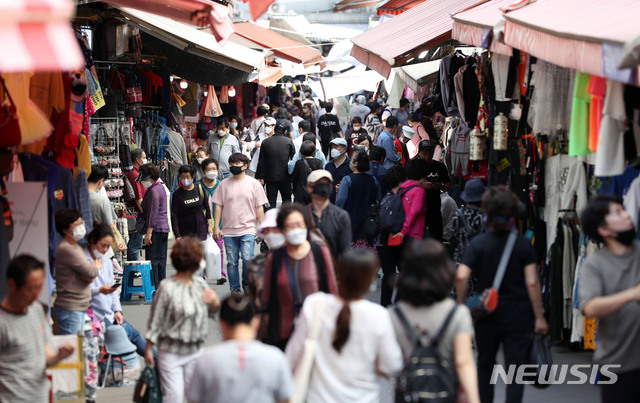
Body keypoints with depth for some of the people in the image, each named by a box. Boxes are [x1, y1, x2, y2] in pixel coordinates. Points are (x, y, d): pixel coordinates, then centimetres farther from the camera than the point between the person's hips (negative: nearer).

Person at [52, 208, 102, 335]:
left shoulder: (75, 247, 15)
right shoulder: (67, 249, -16)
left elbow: (89, 277, 16)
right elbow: (91, 272, -17)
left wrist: (90, 276, -9)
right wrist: (97, 267, 7)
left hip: (79, 308, 10)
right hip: (69, 309, -10)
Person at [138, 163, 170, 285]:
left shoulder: (154, 191, -13)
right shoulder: (160, 187, 17)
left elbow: (153, 213, -19)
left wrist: (149, 233, -20)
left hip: (156, 229, -10)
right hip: (164, 228, 10)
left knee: (152, 259, -9)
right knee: (161, 260, 12)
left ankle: (153, 287, -10)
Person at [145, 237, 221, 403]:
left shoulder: (200, 284, 2)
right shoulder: (167, 288, -17)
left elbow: (211, 312, 16)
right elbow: (155, 321, -10)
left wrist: (215, 302, -7)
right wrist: (148, 349, -5)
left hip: (195, 350, 6)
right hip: (171, 351, -6)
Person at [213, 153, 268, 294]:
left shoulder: (254, 184, 4)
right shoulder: (224, 184, 7)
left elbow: (259, 208, 5)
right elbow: (218, 206, 9)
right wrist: (216, 227, 3)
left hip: (248, 230, -2)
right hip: (229, 231, 2)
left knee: (247, 258, -16)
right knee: (232, 262, 3)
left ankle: (246, 282, 7)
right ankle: (235, 289, 14)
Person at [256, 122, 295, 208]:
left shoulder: (265, 142, -2)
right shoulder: (289, 141, -5)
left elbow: (261, 162, 1)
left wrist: (260, 176, 7)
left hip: (270, 177, 1)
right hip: (285, 176, -1)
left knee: (271, 202, 6)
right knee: (287, 199, 11)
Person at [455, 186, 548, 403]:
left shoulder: (477, 244, -5)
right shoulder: (524, 245, -6)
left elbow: (461, 277, -16)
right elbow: (532, 282, -11)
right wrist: (539, 317, -4)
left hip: (486, 317, 1)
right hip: (518, 317, -1)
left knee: (484, 367, 19)